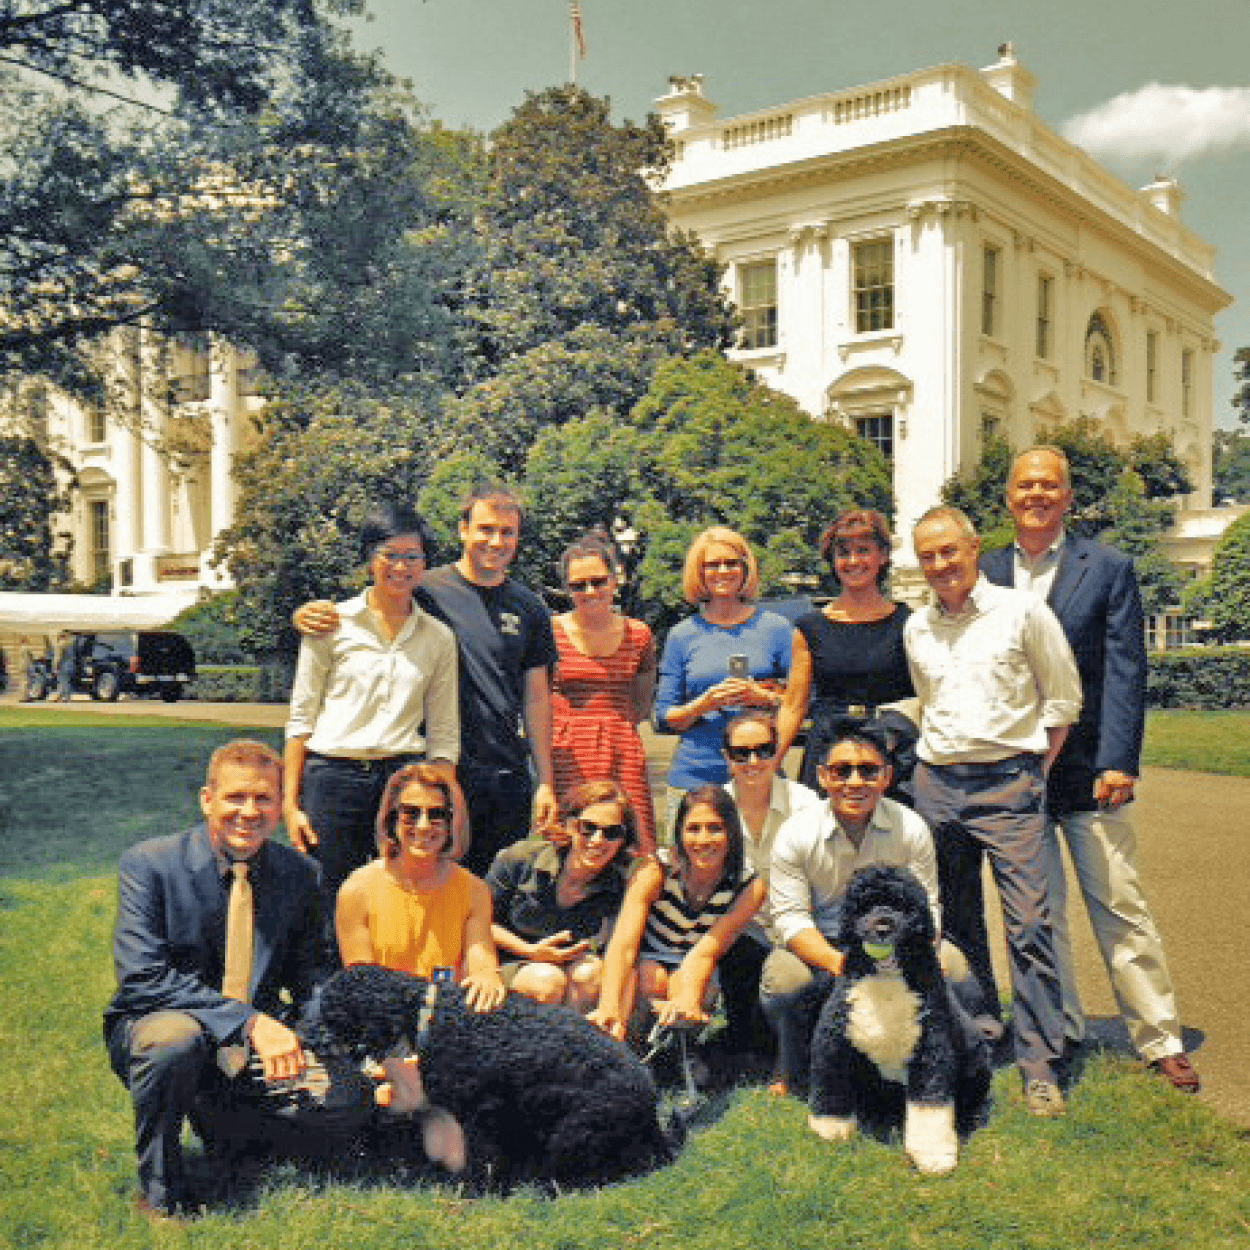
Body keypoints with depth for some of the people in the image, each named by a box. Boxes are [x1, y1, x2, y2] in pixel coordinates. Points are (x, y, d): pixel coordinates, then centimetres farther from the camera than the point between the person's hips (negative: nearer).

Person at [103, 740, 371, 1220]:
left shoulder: (301, 873, 1)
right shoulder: (148, 864, -12)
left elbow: (307, 973, 10)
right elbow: (143, 977, -21)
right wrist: (247, 1021, -29)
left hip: (259, 1041, 4)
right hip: (151, 1029, -3)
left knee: (352, 1098, -18)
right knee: (176, 1037, -38)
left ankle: (218, 1114, 11)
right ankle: (158, 1189, -11)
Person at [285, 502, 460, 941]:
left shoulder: (439, 638, 9)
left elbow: (445, 736, 10)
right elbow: (301, 718, 4)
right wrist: (291, 803, 0)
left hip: (404, 779, 1)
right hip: (332, 777, -1)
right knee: (330, 912, 1)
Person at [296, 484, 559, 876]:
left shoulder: (529, 608, 8)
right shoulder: (427, 591, -3)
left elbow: (537, 699, 11)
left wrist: (546, 783, 8)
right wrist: (308, 616, -22)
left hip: (509, 779, 3)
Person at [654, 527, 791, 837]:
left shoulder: (774, 627, 8)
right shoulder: (683, 635, 9)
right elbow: (663, 719, 8)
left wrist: (763, 697, -11)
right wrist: (704, 704, -9)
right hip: (694, 777, 0)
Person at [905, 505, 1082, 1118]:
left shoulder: (1022, 610, -4)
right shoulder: (917, 627, 10)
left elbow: (1063, 698, 2)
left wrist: (1034, 768, 1)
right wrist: (942, 754, 14)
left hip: (1009, 783, -4)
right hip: (937, 784, 5)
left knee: (1029, 924, -7)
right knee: (955, 923, 12)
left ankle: (1039, 1064, 1)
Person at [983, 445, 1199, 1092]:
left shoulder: (1108, 568, -1)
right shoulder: (986, 573, 6)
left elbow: (1125, 670, -5)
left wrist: (1118, 763, -13)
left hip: (1088, 768, -2)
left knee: (1121, 906, 3)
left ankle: (1160, 1038, 15)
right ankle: (1059, 1030, 26)